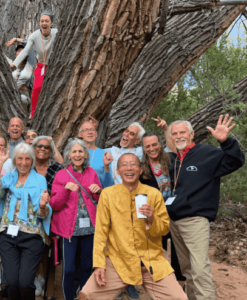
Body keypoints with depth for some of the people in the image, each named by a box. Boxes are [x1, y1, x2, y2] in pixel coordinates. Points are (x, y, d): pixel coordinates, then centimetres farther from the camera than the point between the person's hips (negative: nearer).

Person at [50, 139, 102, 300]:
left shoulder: (92, 173, 8)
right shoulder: (61, 175, 0)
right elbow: (55, 205, -5)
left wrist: (98, 191, -7)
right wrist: (65, 189, -20)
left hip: (89, 227, 3)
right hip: (69, 227, -3)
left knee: (88, 266, 11)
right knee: (69, 269, -4)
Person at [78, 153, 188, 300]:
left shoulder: (154, 194, -2)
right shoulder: (108, 194, -3)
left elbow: (165, 229, 3)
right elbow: (101, 231, 0)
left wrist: (152, 219, -18)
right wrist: (99, 264, -5)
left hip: (152, 260, 1)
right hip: (118, 261, 0)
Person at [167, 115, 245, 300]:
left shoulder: (208, 153, -4)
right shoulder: (173, 159, 13)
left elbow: (236, 162, -16)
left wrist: (225, 141, -30)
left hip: (195, 219, -6)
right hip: (174, 220, 7)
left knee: (200, 269, -14)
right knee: (186, 268, 16)